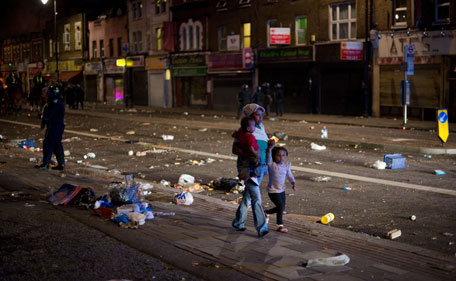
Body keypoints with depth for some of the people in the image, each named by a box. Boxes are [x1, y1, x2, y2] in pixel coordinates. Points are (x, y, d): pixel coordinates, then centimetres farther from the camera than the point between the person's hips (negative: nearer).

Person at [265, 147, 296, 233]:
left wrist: (293, 183, -14)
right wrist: (269, 149, -46)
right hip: (273, 191, -6)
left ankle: (267, 212, 40)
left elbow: (290, 176, 4)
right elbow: (268, 159, -33)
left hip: (282, 190, 6)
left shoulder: (286, 165, 1)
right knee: (280, 206, -12)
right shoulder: (271, 164, -14)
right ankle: (280, 225, 2)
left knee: (282, 208, 14)